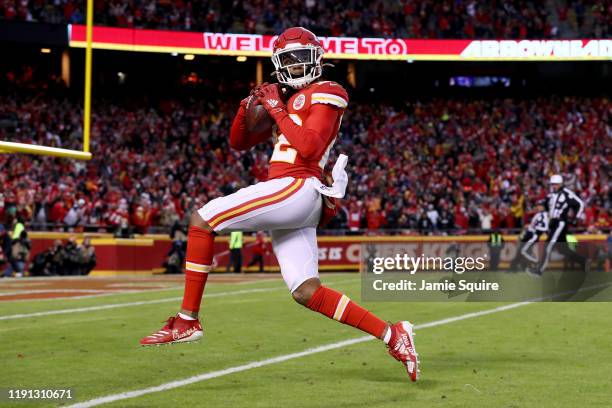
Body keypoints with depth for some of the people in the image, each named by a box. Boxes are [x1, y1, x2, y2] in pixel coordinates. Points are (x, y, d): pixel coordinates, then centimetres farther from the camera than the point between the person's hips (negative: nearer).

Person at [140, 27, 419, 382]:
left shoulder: (326, 94, 1)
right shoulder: (286, 99, 26)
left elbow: (308, 146, -14)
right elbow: (239, 142, 27)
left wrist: (277, 109, -7)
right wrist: (248, 108, 10)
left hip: (298, 189, -9)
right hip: (290, 199, 9)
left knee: (202, 219, -11)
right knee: (308, 293, 3)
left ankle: (188, 320, -10)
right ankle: (392, 335, 4)